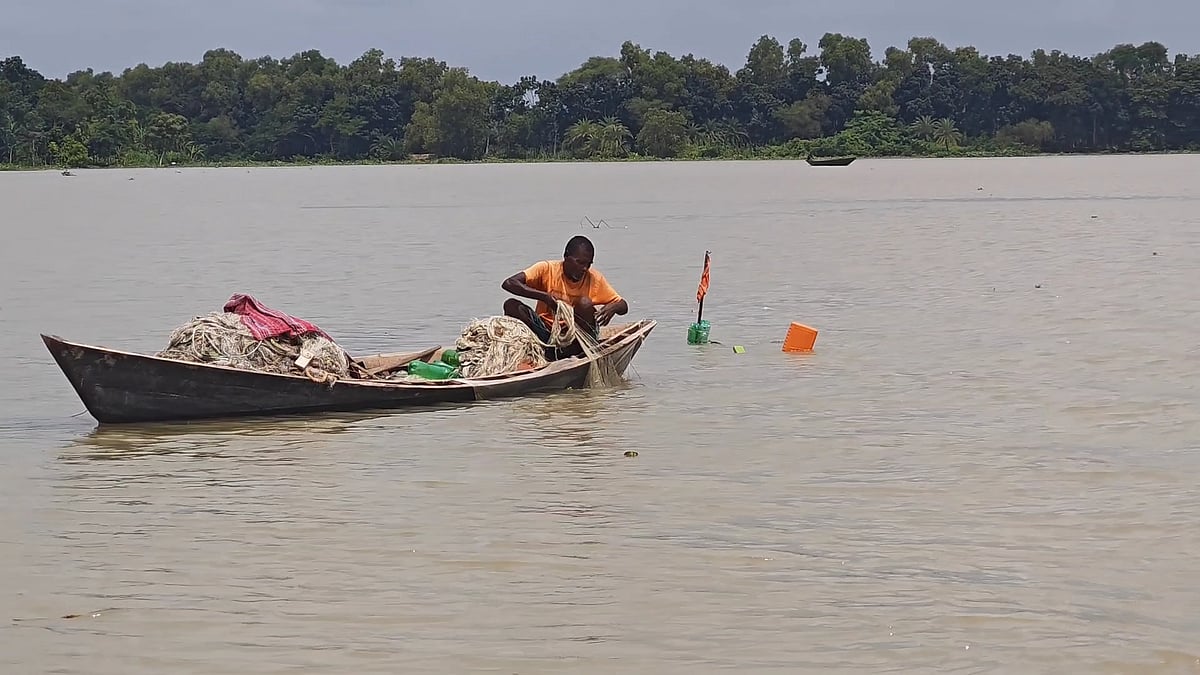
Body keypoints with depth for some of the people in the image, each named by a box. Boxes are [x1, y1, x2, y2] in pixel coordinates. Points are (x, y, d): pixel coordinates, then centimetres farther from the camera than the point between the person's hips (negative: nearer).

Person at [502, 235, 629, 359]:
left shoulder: (594, 278, -2)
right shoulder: (547, 269, -8)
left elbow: (623, 306, 1)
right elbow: (508, 283, -18)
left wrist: (612, 307, -25)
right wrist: (544, 296, -31)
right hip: (546, 333, 0)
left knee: (585, 303, -26)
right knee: (511, 305, -23)